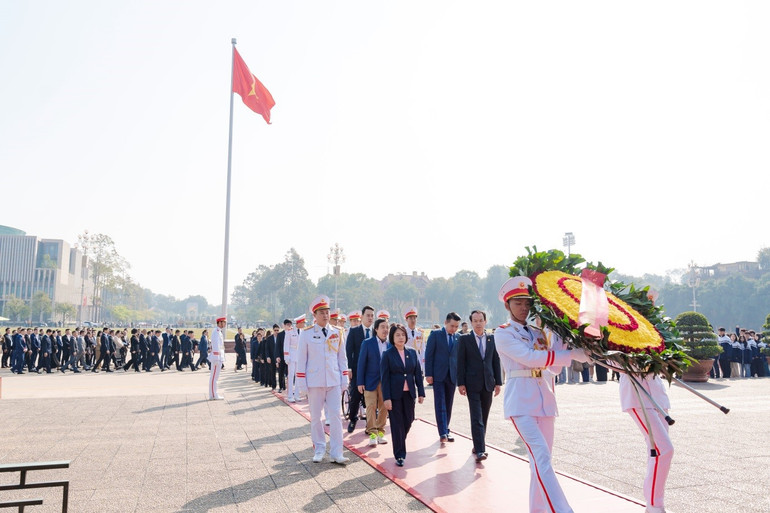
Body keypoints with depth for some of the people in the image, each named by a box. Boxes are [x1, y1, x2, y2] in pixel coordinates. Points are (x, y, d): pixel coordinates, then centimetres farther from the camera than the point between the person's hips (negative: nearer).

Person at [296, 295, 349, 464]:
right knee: (315, 417, 8)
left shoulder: (336, 333, 5)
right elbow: (301, 359, 0)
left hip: (334, 382, 1)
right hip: (314, 382, -1)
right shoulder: (306, 334, -1)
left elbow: (342, 357, 9)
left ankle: (336, 452, 5)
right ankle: (319, 449, 22)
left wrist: (344, 380, 6)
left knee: (335, 416, 0)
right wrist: (301, 384, -3)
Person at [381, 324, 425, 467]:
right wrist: (386, 398, -12)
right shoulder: (387, 354, -6)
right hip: (395, 394, -4)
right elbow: (385, 378, -8)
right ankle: (399, 455, 13)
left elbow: (418, 373, 8)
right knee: (397, 424, 2)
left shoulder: (412, 352, 5)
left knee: (408, 421, 9)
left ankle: (400, 443, 37)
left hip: (409, 393, 4)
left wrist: (421, 392, 4)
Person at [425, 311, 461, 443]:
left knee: (448, 405, 9)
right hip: (438, 375, -4)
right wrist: (428, 374, -10)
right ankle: (443, 433, -9)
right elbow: (429, 354, -4)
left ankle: (446, 430, 19)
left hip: (452, 376, 4)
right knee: (440, 404, -8)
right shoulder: (435, 334, -2)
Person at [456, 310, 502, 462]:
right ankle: (480, 450, -10)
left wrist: (498, 382, 5)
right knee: (476, 418, -9)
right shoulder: (464, 339, -1)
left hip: (488, 384, 4)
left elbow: (496, 361, 9)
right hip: (472, 384, -3)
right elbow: (460, 362, -3)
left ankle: (478, 445, 25)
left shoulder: (492, 339, 8)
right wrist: (460, 383, -9)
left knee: (484, 417, 11)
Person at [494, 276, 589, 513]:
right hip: (520, 401, -6)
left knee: (541, 458, 10)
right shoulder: (503, 333, -3)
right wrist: (572, 354, -20)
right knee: (541, 455, -17)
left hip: (544, 399, 6)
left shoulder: (539, 332, 15)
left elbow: (554, 367, 4)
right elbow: (530, 358, -17)